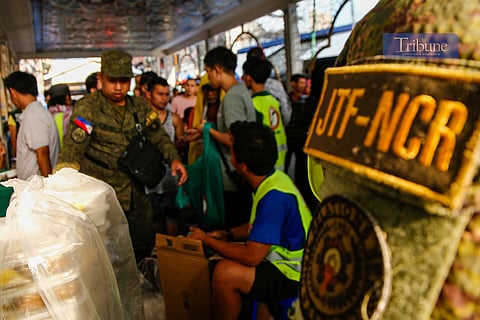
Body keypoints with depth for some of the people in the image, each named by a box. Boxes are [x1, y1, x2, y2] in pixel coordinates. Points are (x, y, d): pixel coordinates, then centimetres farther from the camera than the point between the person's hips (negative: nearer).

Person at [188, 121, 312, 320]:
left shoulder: (273, 197, -29)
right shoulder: (272, 179, -1)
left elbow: (251, 256, -26)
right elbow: (259, 225, 15)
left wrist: (206, 239, -14)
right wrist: (228, 234, 3)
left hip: (294, 274, -9)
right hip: (288, 259, 9)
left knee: (225, 273, -23)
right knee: (219, 259, 12)